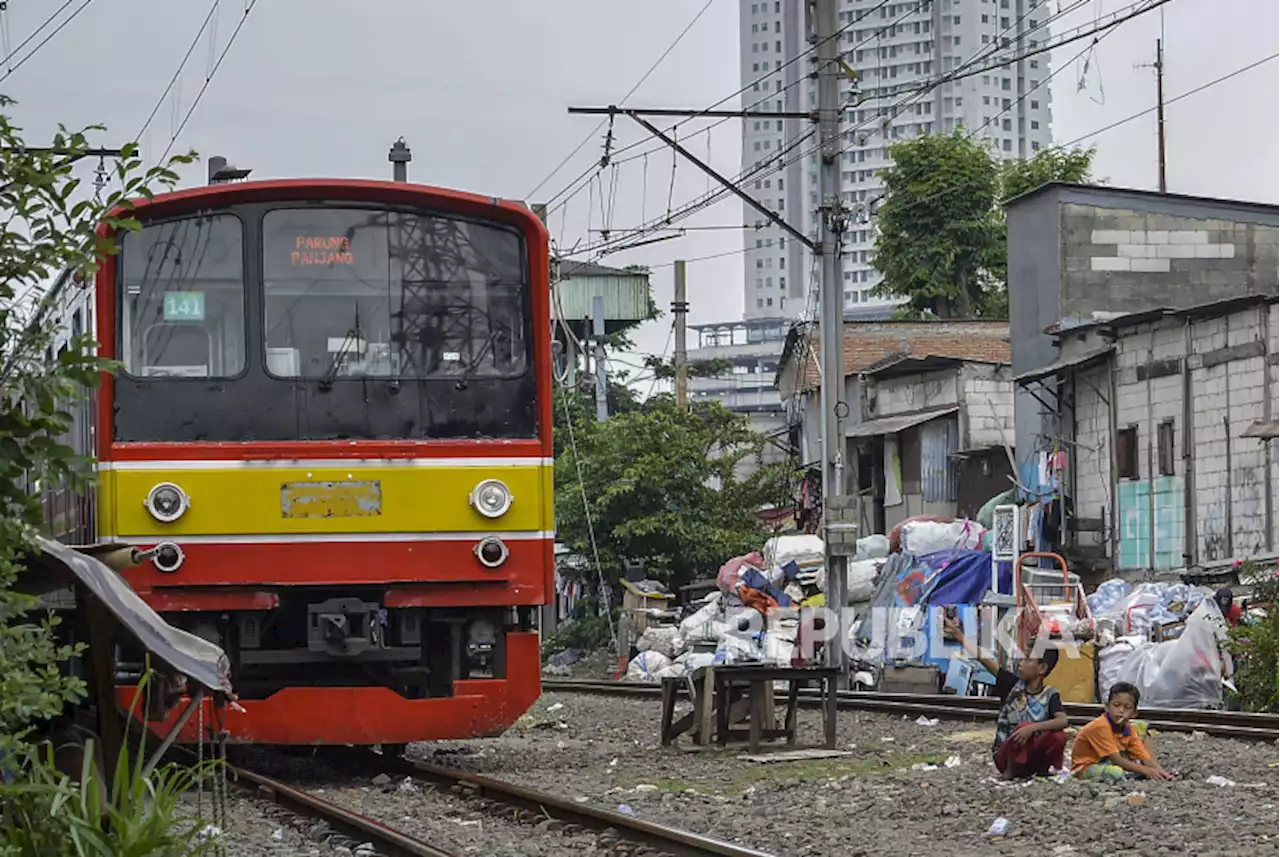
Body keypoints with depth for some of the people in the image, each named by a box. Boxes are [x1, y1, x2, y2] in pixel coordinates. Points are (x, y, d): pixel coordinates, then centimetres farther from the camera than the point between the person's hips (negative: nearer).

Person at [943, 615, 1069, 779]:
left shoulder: (1050, 695, -8)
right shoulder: (1013, 685, -5)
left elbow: (1063, 721, -26)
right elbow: (984, 658, -10)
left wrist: (1033, 727, -41)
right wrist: (957, 634, -15)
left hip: (1032, 755, 0)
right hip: (1005, 756, 0)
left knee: (1059, 737, -28)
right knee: (1023, 728, -32)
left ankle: (1042, 770, -3)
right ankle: (1011, 771, -11)